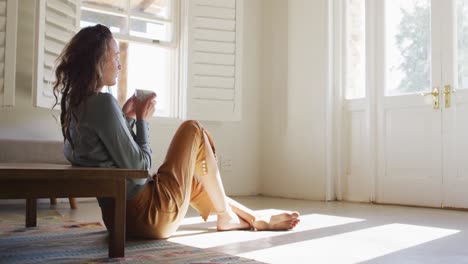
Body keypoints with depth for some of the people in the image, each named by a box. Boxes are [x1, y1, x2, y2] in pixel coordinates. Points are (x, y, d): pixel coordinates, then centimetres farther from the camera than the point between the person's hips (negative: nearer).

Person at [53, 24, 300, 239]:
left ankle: (255, 219, 38)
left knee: (193, 179, 30)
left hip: (118, 216, 9)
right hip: (148, 215, -9)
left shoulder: (74, 106, 8)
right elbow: (139, 168, -18)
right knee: (193, 130, 5)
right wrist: (141, 120, -6)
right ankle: (226, 215, 18)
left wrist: (125, 117, 9)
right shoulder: (102, 102, -20)